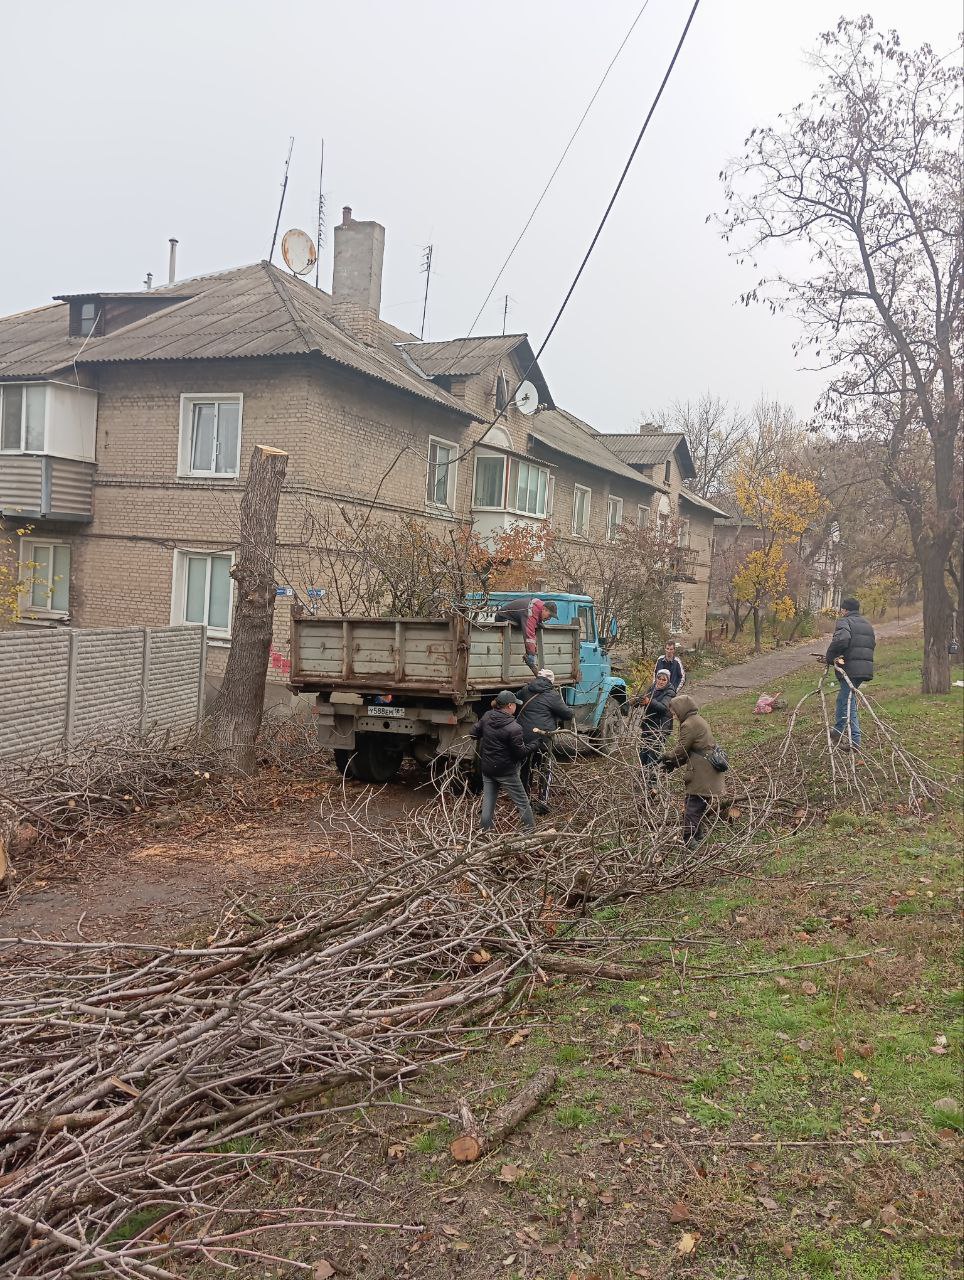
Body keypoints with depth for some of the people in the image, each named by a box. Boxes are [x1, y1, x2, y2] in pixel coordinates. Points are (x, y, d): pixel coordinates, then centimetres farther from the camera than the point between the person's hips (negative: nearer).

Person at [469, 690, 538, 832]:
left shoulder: (487, 717, -5)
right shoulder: (513, 728, -24)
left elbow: (473, 734, 5)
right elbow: (520, 752, -17)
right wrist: (535, 746, -1)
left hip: (487, 768, 6)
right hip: (506, 772, -6)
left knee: (488, 800, 16)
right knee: (522, 802, 10)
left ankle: (484, 831, 20)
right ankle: (530, 830, 21)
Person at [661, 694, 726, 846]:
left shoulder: (689, 725, -14)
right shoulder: (699, 721, 17)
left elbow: (681, 750, -12)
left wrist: (667, 757, 6)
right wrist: (674, 763, 11)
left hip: (700, 775, -10)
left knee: (692, 807, -5)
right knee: (701, 805, 17)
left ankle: (689, 839, -3)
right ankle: (697, 836, 25)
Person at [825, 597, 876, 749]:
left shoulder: (844, 621, -6)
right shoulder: (867, 624, 22)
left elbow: (841, 639, -26)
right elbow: (872, 643, 23)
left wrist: (829, 657, -14)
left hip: (851, 669, -9)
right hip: (866, 668, 9)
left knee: (848, 703, -4)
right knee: (842, 699, 24)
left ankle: (855, 740, -7)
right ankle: (837, 731, 36)